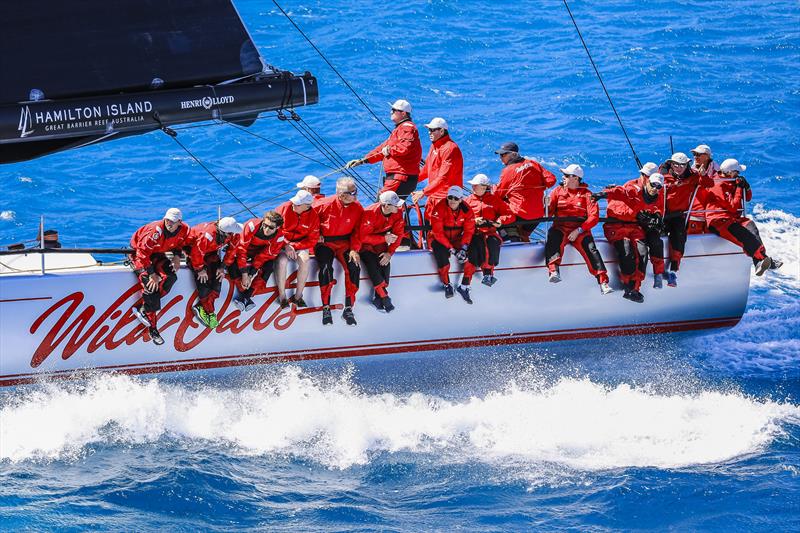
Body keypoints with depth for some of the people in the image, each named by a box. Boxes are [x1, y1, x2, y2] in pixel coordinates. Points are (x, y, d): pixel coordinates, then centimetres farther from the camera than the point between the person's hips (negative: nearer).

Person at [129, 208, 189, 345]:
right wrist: (152, 274, -27)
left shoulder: (184, 230, -15)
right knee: (151, 285, -22)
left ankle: (142, 308, -12)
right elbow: (143, 253, -29)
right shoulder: (155, 231, -34)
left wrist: (177, 256, -10)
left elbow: (179, 243, 9)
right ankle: (152, 328, -15)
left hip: (157, 253, 6)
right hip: (139, 251, -6)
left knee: (170, 277, -19)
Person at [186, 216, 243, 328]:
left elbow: (231, 251, -5)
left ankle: (201, 307, -4)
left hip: (211, 251, 6)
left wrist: (223, 267, -8)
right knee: (204, 278, -18)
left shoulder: (233, 235, -21)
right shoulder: (208, 236, -41)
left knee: (218, 276, -9)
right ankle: (209, 311, -6)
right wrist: (200, 269, -19)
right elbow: (197, 253, -29)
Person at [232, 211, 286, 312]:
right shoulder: (252, 226, -34)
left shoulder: (279, 238, -25)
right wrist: (244, 274, -31)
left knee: (269, 265, -24)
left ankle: (247, 296, -19)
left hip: (259, 252, 3)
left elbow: (265, 256, -21)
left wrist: (252, 275, -26)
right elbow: (241, 248, -30)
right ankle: (241, 295, -16)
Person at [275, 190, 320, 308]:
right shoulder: (285, 208, -11)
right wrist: (286, 245, -16)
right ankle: (282, 296, -22)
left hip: (300, 245, 1)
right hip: (282, 243, -1)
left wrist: (294, 246, -18)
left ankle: (298, 296, -19)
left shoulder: (313, 217, -8)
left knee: (305, 260, -31)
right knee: (282, 260, -33)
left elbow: (312, 240, -6)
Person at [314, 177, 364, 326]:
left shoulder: (357, 208, -7)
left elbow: (357, 231, 0)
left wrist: (354, 249, -13)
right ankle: (326, 309, -19)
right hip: (325, 242, -3)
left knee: (354, 267, -22)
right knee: (326, 268, -29)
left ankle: (348, 309, -13)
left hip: (345, 243, 3)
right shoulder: (325, 204, -17)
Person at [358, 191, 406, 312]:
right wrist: (384, 239, -33)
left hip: (381, 243, 5)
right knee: (371, 263, -27)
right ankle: (384, 297, -23)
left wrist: (390, 252, -16)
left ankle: (378, 298, -12)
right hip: (365, 244, -5)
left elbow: (398, 234, -7)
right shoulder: (370, 213, -30)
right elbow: (363, 237, -28)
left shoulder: (397, 213, -14)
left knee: (385, 263, -19)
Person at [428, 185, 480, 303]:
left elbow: (469, 231, -8)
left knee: (473, 252, -19)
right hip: (440, 240, -4)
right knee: (441, 253, -34)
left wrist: (463, 248, -24)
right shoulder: (440, 209, -21)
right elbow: (438, 232, -22)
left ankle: (464, 286, -10)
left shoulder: (466, 210, -8)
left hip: (458, 239, 4)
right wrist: (451, 249, -27)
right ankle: (447, 285, -12)